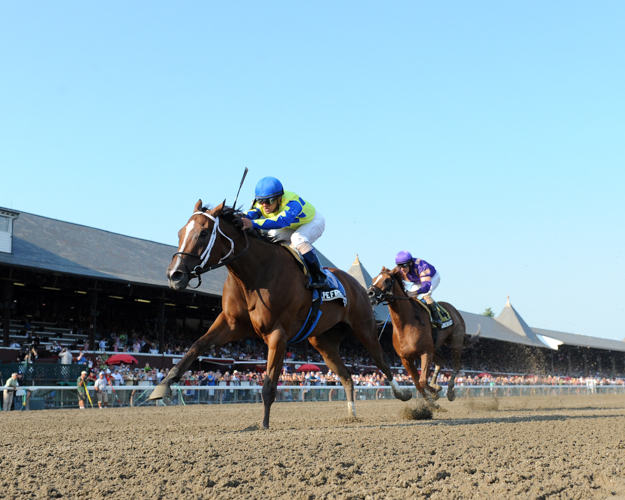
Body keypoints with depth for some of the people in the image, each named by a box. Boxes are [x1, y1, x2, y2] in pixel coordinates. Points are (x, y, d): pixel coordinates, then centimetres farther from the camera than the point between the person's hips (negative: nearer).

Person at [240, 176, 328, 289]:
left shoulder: (293, 203, -42)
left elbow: (282, 221, -59)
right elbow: (252, 213, -35)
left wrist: (253, 223, -71)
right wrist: (241, 218, -60)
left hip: (313, 222, -7)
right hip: (291, 228, 7)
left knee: (298, 239, -36)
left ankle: (320, 277, -28)